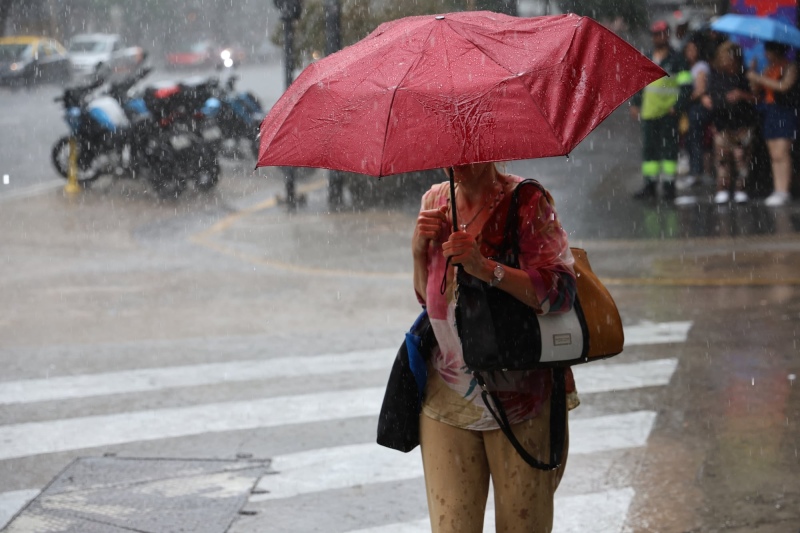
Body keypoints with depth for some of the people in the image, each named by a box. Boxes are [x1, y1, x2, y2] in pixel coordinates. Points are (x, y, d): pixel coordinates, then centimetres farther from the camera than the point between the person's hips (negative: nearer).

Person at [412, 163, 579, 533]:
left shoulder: (527, 202, -7)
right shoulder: (435, 202, 9)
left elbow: (561, 292, -17)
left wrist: (486, 268, -26)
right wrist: (419, 251, -1)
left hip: (519, 401, -4)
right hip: (448, 401, 4)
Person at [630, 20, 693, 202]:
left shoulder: (676, 60, -2)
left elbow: (686, 85, -4)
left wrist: (677, 107, -13)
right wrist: (635, 104, 12)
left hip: (668, 112, -6)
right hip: (649, 112, 6)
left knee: (668, 147, -2)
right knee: (649, 148, 5)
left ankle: (669, 185, 2)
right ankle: (650, 185, 10)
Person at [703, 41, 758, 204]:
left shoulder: (744, 75, -1)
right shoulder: (715, 74, 8)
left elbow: (755, 98, -2)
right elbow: (710, 94, 21)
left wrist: (742, 95, -19)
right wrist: (706, 99, -1)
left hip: (742, 124, -2)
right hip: (721, 124, 2)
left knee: (741, 157, -3)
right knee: (722, 157, -1)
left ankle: (740, 189, 7)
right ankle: (722, 189, 7)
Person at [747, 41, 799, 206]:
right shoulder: (769, 68, 16)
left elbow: (784, 86, -19)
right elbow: (757, 91, 13)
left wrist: (760, 78, -16)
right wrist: (753, 77, -5)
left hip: (784, 113, -7)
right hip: (768, 113, 7)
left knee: (781, 153, -13)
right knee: (774, 155, 4)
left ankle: (784, 192, -15)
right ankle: (777, 190, 4)